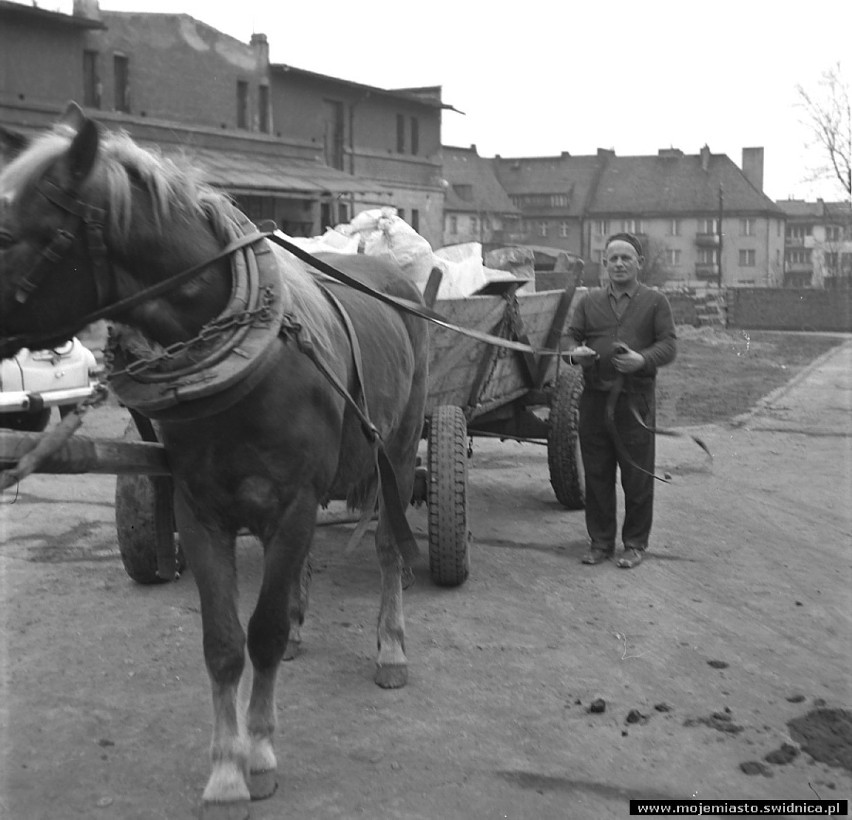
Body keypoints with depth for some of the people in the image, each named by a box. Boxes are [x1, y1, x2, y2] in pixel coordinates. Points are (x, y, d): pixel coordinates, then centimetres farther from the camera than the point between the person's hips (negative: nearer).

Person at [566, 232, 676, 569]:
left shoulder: (655, 301, 5)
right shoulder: (589, 301, 14)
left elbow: (668, 345, 0)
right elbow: (571, 337, 12)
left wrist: (643, 359, -20)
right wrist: (575, 352, -12)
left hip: (635, 399, -3)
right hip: (595, 398, 3)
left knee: (637, 475, 2)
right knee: (597, 474, 7)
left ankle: (635, 543, 16)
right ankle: (601, 541, 19)